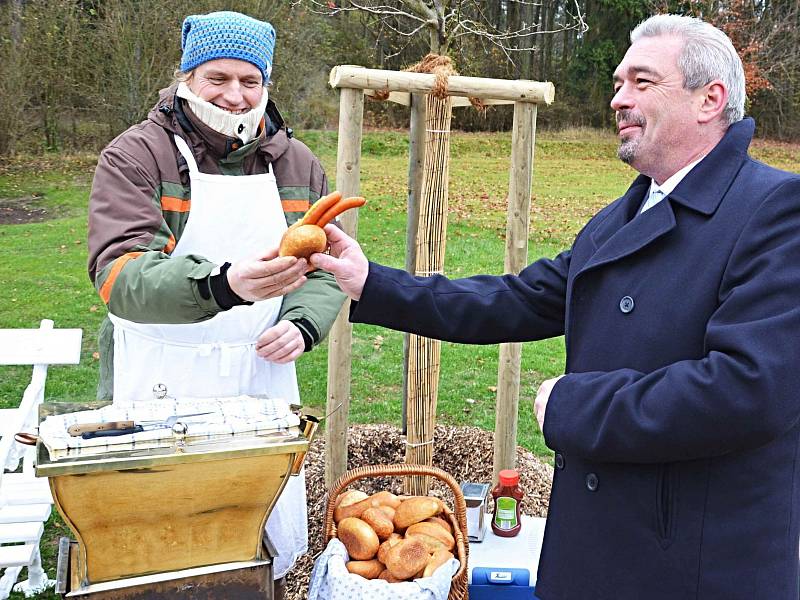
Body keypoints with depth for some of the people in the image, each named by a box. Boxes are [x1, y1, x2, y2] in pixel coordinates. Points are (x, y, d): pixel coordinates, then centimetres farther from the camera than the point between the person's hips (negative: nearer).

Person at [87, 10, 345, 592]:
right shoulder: (136, 155, -8)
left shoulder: (298, 164, 7)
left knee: (277, 544, 11)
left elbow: (324, 269, 13)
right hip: (161, 389, -4)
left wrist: (303, 325, -9)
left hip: (263, 379, 4)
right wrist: (225, 286, -40)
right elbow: (118, 276, -22)